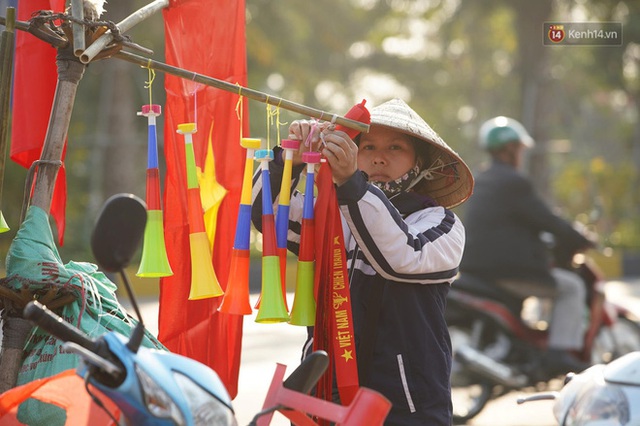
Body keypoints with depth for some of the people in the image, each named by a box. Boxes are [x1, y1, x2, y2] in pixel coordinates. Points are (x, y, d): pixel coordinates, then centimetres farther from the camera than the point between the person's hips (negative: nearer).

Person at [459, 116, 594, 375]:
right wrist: (579, 242, 2)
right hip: (509, 270, -9)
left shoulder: (479, 183, 16)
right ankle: (560, 353, -10)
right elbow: (547, 221, -12)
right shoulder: (513, 183, -12)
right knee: (572, 287, 1)